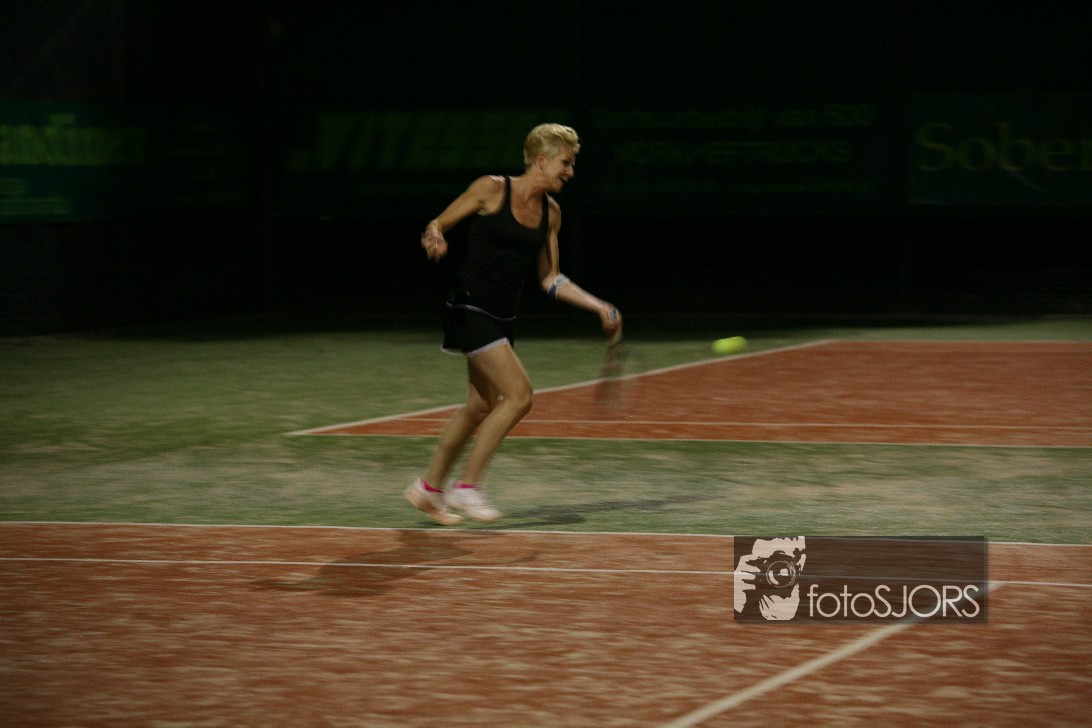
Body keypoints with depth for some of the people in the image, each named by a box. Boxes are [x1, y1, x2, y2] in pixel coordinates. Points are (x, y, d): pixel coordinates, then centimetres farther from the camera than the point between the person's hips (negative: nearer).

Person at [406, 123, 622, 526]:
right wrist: (434, 239, -28)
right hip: (470, 307, -8)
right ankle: (467, 485, -7)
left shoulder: (550, 211, 8)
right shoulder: (491, 189, -10)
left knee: (481, 407, 13)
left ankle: (429, 486, 29)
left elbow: (551, 280, 12)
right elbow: (437, 224, -4)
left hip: (503, 316, 8)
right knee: (519, 394, -17)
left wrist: (599, 307, 5)